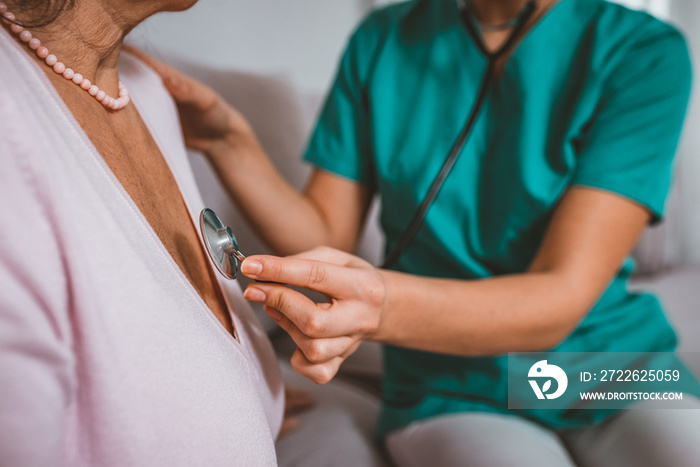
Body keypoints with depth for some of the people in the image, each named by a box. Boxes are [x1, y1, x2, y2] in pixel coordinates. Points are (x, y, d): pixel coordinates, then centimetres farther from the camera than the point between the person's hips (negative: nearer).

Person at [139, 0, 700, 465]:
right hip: (451, 395, 1)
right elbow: (327, 235, 3)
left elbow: (563, 298, -19)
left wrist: (384, 306, -35)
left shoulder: (642, 51, -8)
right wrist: (229, 142, -11)